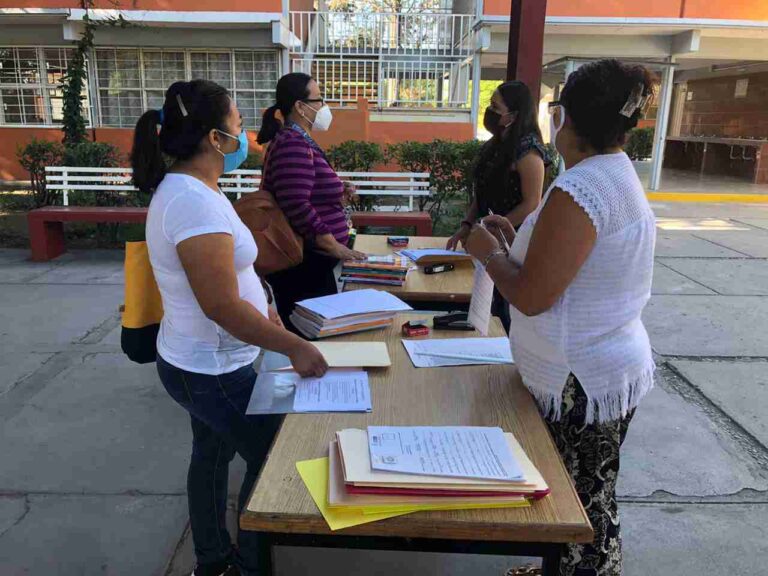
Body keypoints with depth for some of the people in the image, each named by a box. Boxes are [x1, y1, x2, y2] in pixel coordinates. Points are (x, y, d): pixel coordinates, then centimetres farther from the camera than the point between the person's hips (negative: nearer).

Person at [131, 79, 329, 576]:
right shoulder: (196, 200, -28)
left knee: (212, 456, 23)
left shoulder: (180, 188, 4)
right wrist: (294, 346, -22)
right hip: (214, 372, -10)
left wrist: (258, 307, 13)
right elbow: (221, 306, -30)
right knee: (272, 461, 9)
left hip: (199, 363, 10)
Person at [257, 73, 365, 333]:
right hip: (302, 262, -11)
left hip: (307, 258, 11)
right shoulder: (293, 146, -18)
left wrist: (337, 194, 11)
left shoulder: (300, 142, 16)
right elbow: (296, 206, -27)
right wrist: (335, 246, -21)